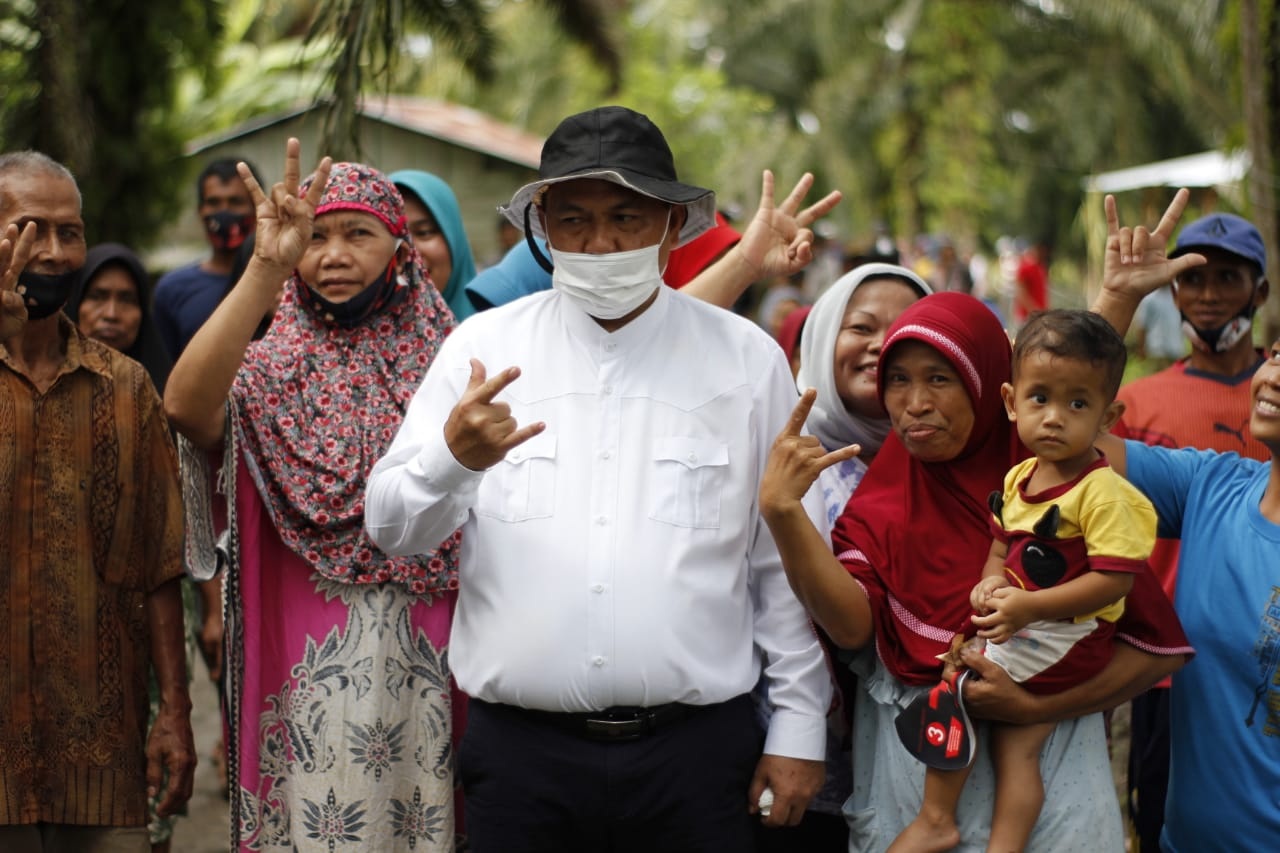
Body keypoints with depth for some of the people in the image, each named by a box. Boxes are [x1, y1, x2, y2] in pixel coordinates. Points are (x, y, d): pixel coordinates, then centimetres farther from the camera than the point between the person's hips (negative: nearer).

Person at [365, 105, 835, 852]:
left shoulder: (746, 359, 4)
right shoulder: (483, 347, 5)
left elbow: (788, 560, 6)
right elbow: (392, 530, 1)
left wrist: (799, 730, 5)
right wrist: (453, 458, -20)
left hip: (695, 755, 0)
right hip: (520, 752, 1)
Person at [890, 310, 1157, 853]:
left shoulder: (1101, 492, -18)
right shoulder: (1019, 478, 7)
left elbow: (1114, 580, -23)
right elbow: (1003, 544, 19)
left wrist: (1029, 607, -23)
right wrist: (991, 583, -4)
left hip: (1067, 638, -8)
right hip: (1025, 630, 8)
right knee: (1016, 746, 6)